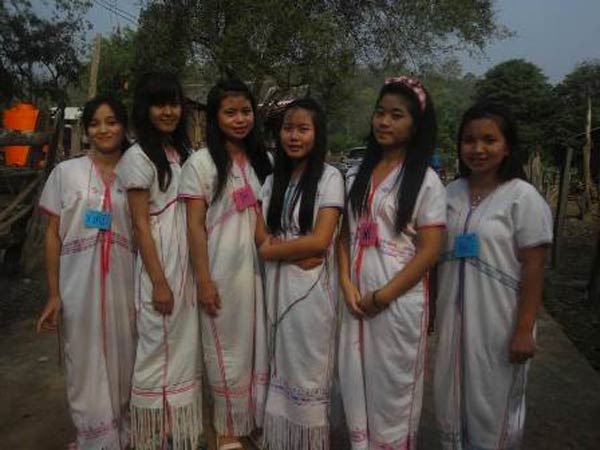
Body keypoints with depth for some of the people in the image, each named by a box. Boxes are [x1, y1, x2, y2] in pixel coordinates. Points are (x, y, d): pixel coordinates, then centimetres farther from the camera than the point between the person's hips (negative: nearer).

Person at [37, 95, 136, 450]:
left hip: (123, 283, 1)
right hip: (80, 284, -1)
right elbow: (54, 235, 2)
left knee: (123, 363, 11)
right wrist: (53, 294, -2)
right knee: (87, 366, 8)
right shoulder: (66, 172, 2)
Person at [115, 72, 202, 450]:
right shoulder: (138, 156, -8)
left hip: (188, 261, 7)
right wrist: (159, 282, -15)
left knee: (185, 344, 14)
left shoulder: (183, 152, 13)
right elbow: (141, 225, -12)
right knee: (160, 347, 3)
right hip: (160, 263, -7)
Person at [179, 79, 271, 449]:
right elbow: (195, 226, -9)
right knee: (228, 348, 8)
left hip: (260, 268, 4)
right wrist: (204, 280, -13)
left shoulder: (261, 161, 8)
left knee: (259, 344, 12)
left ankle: (256, 419, 33)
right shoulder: (202, 162, -6)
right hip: (223, 271, -4)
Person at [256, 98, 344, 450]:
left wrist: (273, 251, -6)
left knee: (308, 368, 6)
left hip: (312, 286, -5)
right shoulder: (274, 180, 11)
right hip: (278, 283, 5)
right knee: (282, 366, 14)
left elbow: (320, 240, -15)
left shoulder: (329, 177, -7)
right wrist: (298, 251, -14)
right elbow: (261, 233, 2)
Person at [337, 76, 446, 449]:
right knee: (357, 382, 14)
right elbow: (345, 234, 9)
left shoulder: (426, 180, -7)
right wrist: (346, 284, -6)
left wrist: (383, 296, -13)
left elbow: (430, 251, -11)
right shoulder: (357, 174, 7)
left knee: (393, 387, 10)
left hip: (400, 300, -4)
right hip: (357, 299, 4)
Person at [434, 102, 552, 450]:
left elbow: (534, 268, -12)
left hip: (498, 321, -5)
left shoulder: (523, 197, -10)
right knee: (452, 399, 18)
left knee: (493, 405, 11)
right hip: (454, 317, 5)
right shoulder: (452, 193, 4)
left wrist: (524, 330, -14)